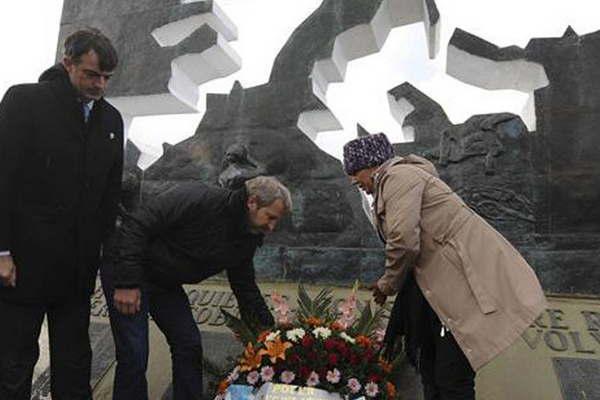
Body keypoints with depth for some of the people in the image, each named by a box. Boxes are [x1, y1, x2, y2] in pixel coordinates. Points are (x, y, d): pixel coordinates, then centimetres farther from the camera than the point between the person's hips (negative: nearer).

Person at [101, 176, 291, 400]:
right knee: (134, 356, -9)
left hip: (166, 284, 7)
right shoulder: (198, 199, -29)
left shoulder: (247, 240, -5)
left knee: (190, 347, 7)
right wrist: (127, 283, -28)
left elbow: (246, 289, 5)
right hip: (125, 268, -7)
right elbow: (135, 226, -28)